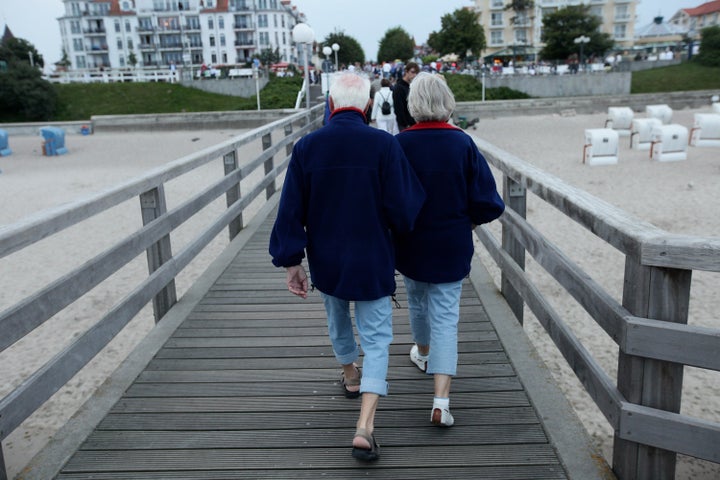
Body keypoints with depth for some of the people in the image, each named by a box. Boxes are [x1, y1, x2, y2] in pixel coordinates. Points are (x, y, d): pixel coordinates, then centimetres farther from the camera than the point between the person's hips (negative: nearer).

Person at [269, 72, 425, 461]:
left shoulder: (306, 146, -9)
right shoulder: (384, 145, -16)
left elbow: (291, 210, -7)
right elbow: (404, 208, -14)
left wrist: (291, 261, 1)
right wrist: (396, 228, 9)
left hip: (326, 260, 3)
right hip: (372, 262, -3)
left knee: (338, 321, 28)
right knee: (376, 338, 6)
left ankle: (349, 375, 52)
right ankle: (364, 427, -4)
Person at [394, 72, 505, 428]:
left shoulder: (400, 144, -14)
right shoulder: (463, 143, -11)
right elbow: (487, 201, -9)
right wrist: (470, 219, 11)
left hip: (411, 244, 1)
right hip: (452, 246, 0)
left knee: (418, 302, 25)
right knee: (445, 316, 4)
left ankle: (423, 353, 52)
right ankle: (441, 399, -4)